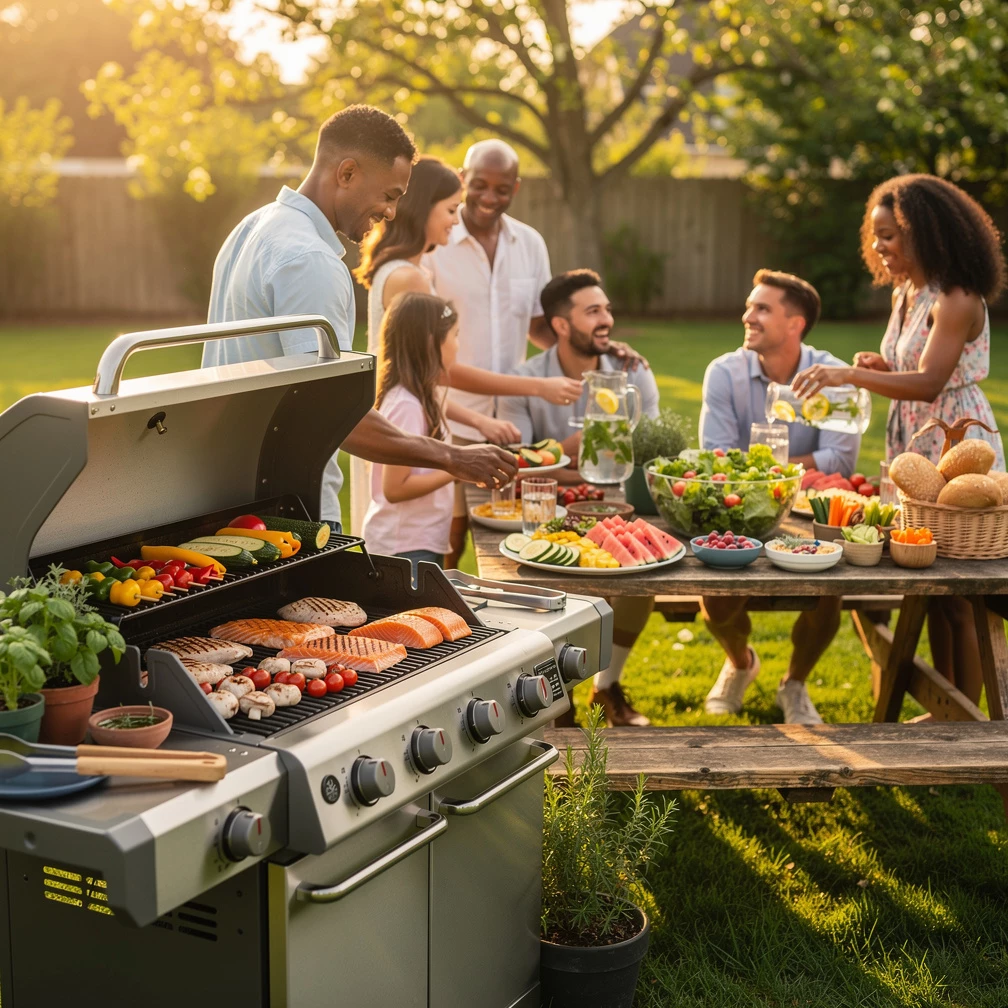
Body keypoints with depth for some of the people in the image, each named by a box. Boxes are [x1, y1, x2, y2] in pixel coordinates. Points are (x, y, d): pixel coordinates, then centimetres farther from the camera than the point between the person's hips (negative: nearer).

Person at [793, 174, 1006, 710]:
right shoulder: (904, 294, 9)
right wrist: (879, 366, -1)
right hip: (914, 447, 9)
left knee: (958, 591, -2)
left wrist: (851, 374, -38)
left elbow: (928, 384, -28)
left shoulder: (957, 300, -18)